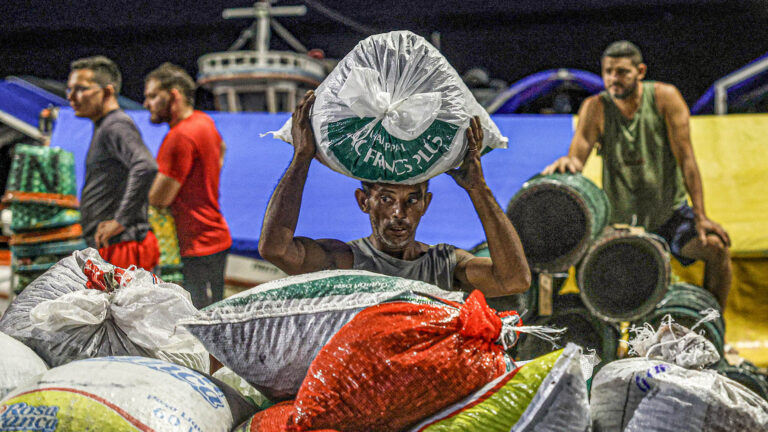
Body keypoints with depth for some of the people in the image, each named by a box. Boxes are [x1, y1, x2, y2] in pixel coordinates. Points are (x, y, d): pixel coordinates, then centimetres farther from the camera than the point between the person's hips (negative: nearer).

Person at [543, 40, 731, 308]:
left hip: (670, 213, -1)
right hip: (620, 221, 1)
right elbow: (577, 158, -18)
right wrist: (567, 163, -45)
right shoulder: (596, 108, -8)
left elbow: (685, 157, -13)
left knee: (716, 247, -22)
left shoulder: (664, 98, -12)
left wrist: (700, 217, -17)